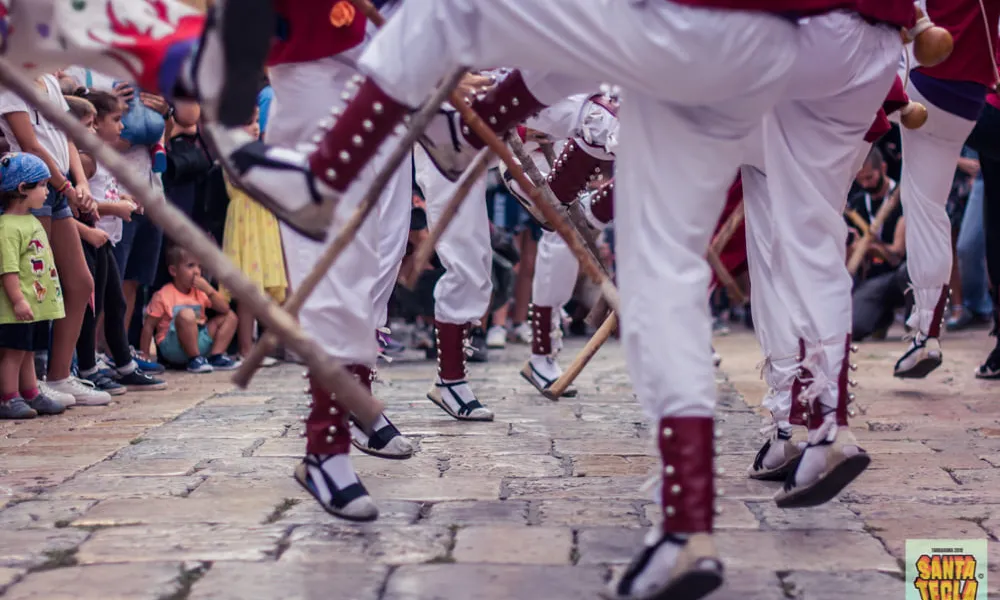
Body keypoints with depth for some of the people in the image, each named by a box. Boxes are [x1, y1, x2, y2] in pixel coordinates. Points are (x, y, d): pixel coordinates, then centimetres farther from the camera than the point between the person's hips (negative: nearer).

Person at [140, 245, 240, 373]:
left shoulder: (200, 292, 9)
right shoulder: (163, 295, -8)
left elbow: (224, 308, 0)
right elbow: (148, 326, -7)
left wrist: (208, 289, -12)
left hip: (200, 341, 7)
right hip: (172, 348, -6)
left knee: (230, 316, 2)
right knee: (186, 314, -34)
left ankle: (216, 356, -7)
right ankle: (195, 360, -22)